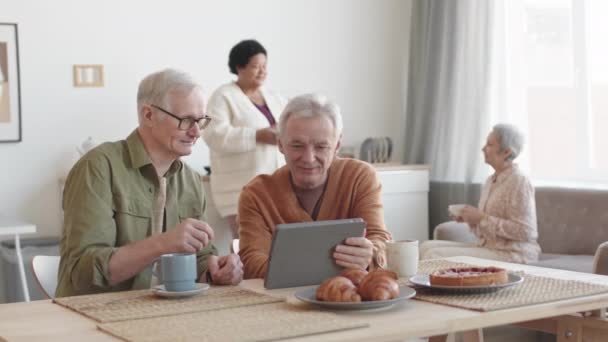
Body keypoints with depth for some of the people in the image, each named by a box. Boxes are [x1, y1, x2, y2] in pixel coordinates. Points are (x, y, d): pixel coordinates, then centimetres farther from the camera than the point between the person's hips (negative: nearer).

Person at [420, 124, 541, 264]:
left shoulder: (519, 182, -12)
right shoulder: (491, 180, 14)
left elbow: (525, 231, -20)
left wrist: (482, 218, -18)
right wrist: (470, 218, 0)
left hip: (511, 254, -9)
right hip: (487, 247, 9)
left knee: (435, 255, -20)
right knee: (427, 246, -5)